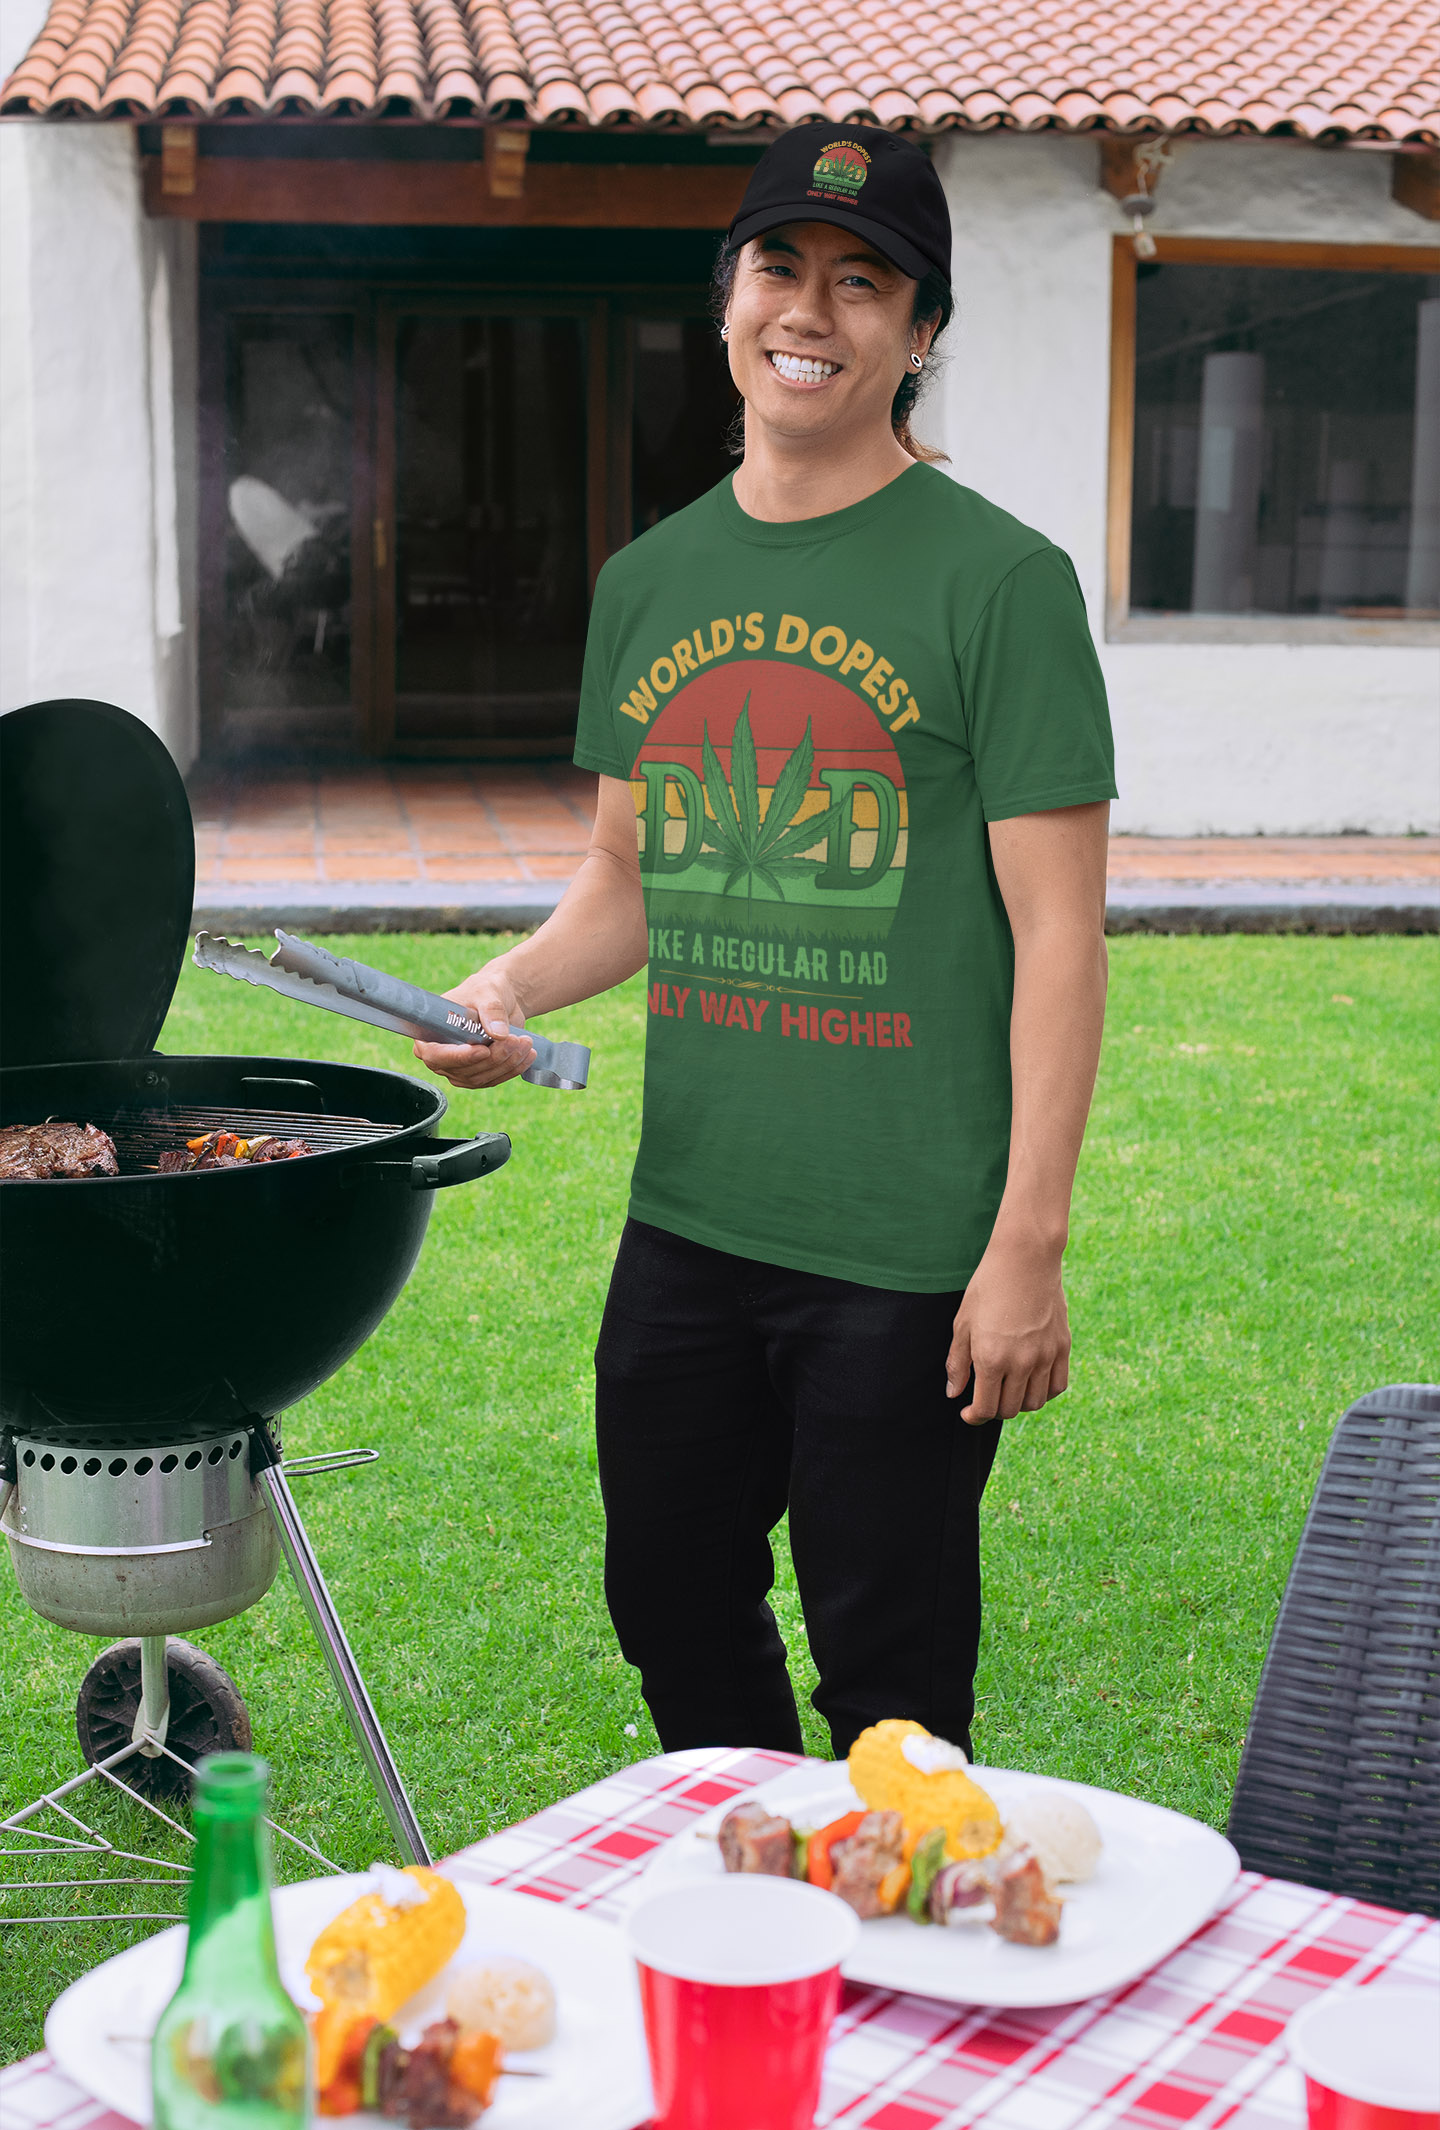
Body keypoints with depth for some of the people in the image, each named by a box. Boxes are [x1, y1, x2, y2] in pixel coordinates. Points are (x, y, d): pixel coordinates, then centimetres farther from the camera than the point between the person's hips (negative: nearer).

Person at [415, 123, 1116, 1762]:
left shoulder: (998, 580, -8)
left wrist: (1029, 1245, -14)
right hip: (685, 1224, 6)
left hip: (904, 1253, -6)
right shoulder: (650, 580, 9)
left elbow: (1058, 933, -10)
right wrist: (509, 987, -3)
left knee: (888, 1675, 7)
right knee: (672, 1612, 18)